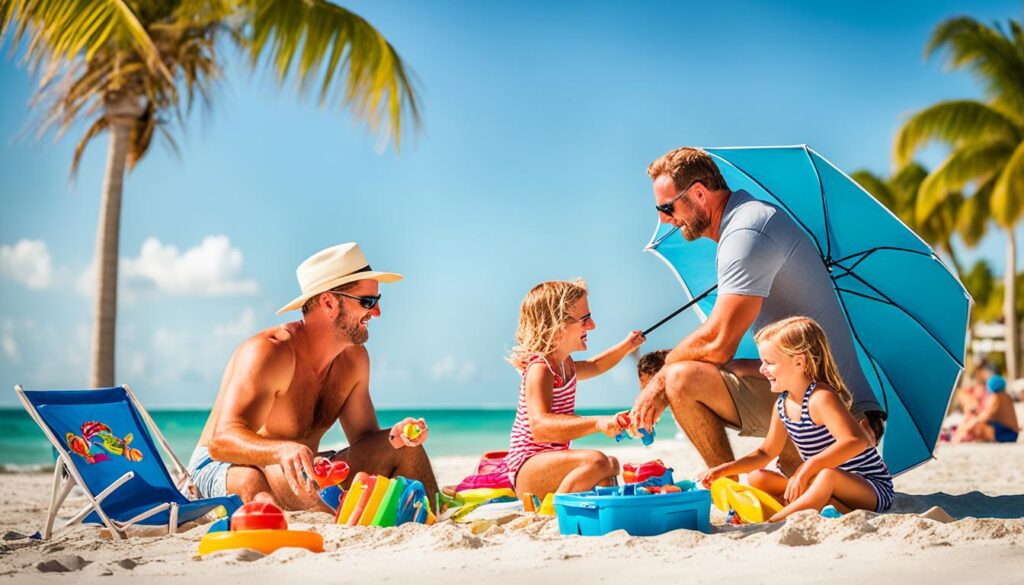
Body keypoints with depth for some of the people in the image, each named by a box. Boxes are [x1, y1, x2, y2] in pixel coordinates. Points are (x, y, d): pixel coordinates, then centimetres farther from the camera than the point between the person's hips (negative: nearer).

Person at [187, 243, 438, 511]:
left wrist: (394, 438, -18)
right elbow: (222, 441, -36)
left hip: (296, 470, 7)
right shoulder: (269, 352, -24)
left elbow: (365, 439, 6)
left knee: (404, 449, -4)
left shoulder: (354, 358, 0)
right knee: (253, 476, -43)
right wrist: (285, 451, -56)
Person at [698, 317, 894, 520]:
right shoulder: (782, 405, 4)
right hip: (828, 487, 10)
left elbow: (856, 441, -38)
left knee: (829, 475, -41)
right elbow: (766, 453, 17)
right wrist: (724, 470, 6)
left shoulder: (820, 397, -23)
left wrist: (807, 468, -42)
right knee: (757, 479, 5)